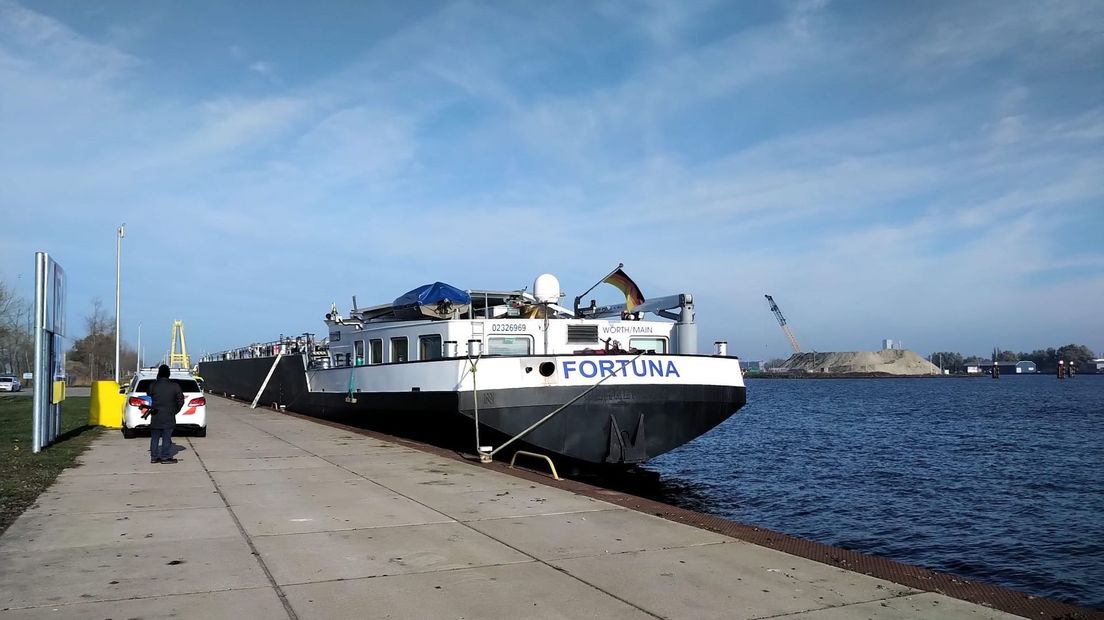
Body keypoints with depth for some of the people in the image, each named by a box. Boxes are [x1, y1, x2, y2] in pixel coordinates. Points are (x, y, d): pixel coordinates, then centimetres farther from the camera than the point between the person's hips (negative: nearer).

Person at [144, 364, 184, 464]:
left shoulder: (153, 386, -3)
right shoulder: (174, 386, -5)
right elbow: (180, 401, -1)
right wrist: (175, 410, 11)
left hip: (155, 417, 2)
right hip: (168, 417, -2)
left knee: (155, 437, 11)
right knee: (166, 437, 2)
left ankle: (154, 457, 14)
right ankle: (165, 457, 2)